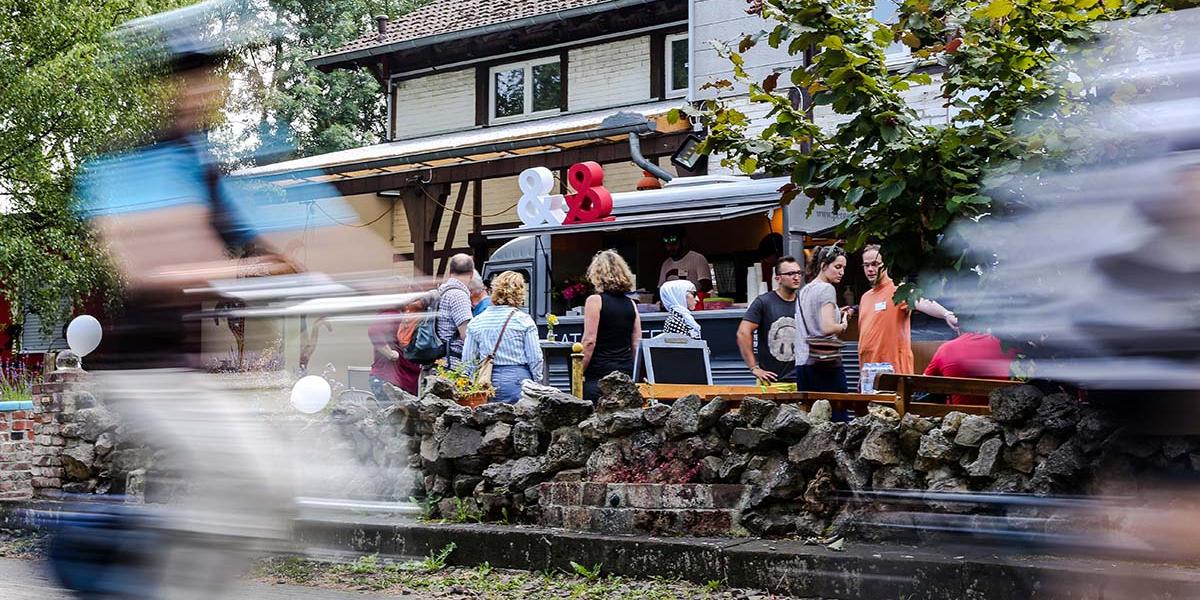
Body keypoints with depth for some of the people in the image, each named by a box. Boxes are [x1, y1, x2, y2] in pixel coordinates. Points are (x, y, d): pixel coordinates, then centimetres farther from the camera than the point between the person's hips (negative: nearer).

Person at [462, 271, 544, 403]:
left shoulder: (476, 322, 6)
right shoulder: (524, 320, -4)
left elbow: (467, 359, 8)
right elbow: (535, 358, -3)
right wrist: (537, 381, 11)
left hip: (487, 384, 3)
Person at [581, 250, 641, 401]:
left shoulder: (595, 300, -5)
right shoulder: (631, 304, 11)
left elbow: (589, 341, -10)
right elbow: (637, 344, 12)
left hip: (599, 373, -5)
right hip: (626, 371, 5)